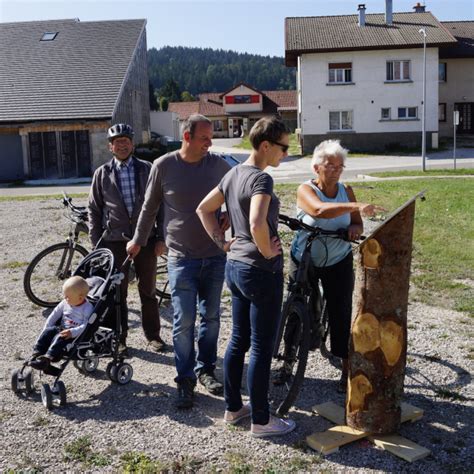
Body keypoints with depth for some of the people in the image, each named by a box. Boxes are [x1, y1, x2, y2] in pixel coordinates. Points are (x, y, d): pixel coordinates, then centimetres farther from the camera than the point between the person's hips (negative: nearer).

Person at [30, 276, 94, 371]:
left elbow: (87, 326, -21)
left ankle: (47, 359, -40)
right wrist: (47, 328, 4)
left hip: (76, 335, -7)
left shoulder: (88, 308, -12)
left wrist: (73, 332, -32)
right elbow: (54, 315, 15)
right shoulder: (65, 303, 9)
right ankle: (36, 354, -21)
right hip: (61, 328, 7)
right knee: (48, 331, -18)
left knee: (60, 338, -31)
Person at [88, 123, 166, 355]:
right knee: (118, 292, 8)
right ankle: (119, 337, 21)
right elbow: (94, 210, 5)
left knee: (148, 290, 11)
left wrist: (160, 237, -1)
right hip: (115, 241, 0)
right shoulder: (102, 173, 3)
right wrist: (96, 244, 1)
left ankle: (153, 335, 24)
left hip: (146, 239, 0)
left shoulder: (147, 169, 3)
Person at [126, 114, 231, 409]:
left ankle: (205, 370, 28)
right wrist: (138, 240, 16)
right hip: (181, 258, -2)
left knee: (211, 317, 11)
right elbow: (150, 207, 9)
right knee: (184, 322, -2)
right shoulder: (163, 166, -4)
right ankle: (186, 380, 11)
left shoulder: (218, 165, 0)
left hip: (215, 255, 3)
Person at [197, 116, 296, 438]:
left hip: (235, 266, 9)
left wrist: (223, 242, 12)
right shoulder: (261, 178, -18)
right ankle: (261, 420, 16)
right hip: (262, 271, -9)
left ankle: (233, 407, 31)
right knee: (262, 349, 3)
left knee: (239, 341, 18)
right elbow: (257, 223, -34)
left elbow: (204, 209, 16)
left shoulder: (234, 174, 9)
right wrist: (267, 252, -17)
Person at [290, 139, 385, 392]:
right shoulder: (306, 190, -12)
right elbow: (319, 210, -34)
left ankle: (347, 370, 11)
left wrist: (355, 228, -19)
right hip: (304, 261, -2)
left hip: (338, 263, 2)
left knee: (341, 314, -1)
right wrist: (355, 206, -47)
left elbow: (357, 225, 6)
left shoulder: (346, 191, 0)